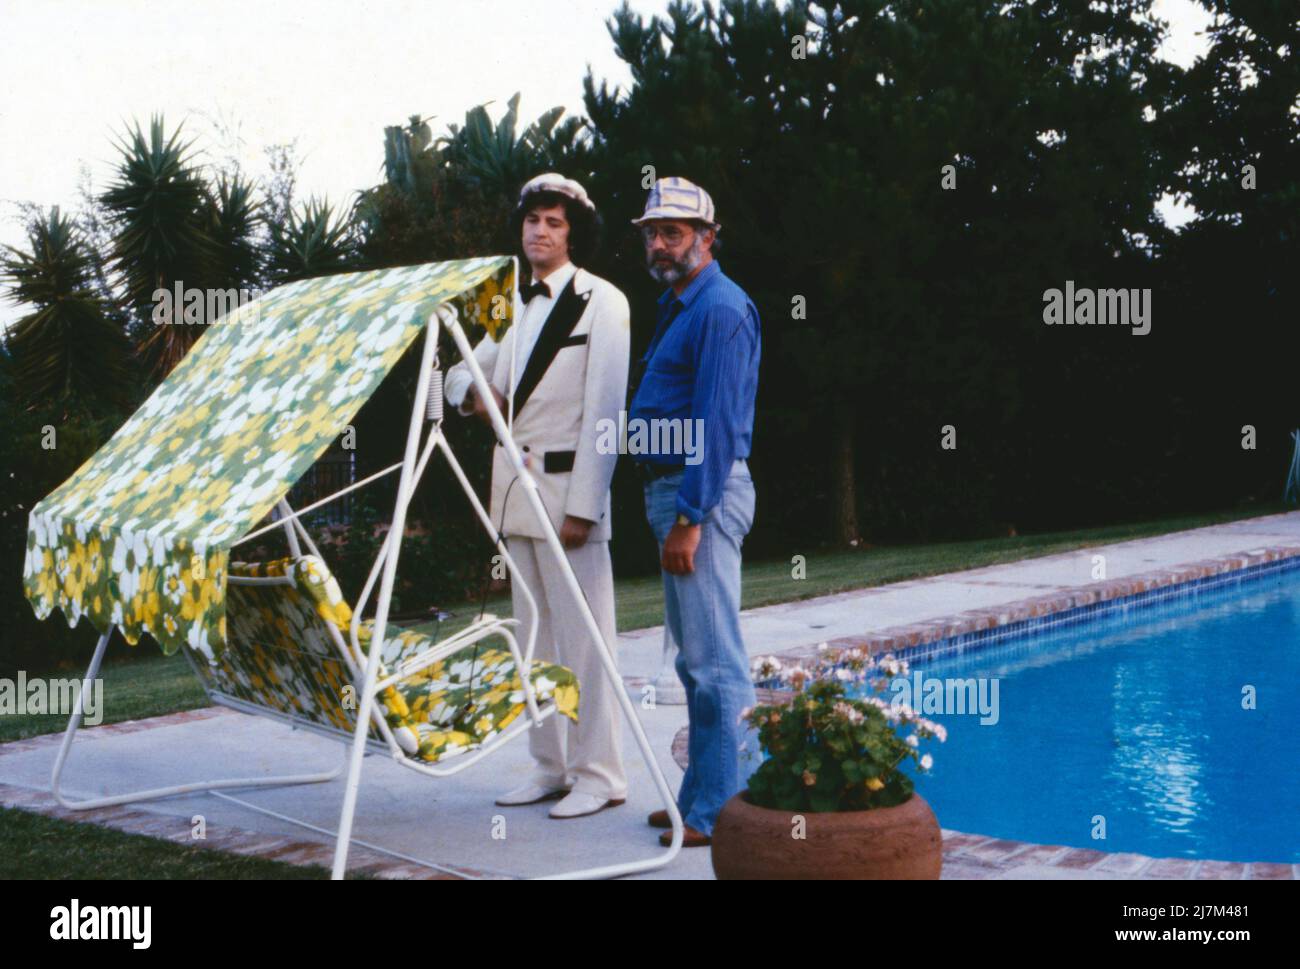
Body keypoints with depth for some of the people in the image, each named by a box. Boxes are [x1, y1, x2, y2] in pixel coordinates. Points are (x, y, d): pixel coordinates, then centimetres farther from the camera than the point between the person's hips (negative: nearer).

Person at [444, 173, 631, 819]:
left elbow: (604, 412, -11)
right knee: (533, 635, 11)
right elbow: (463, 370, 27)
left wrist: (583, 506, -17)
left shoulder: (601, 302, -5)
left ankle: (598, 774, 2)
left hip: (567, 482, -8)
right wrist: (471, 392, 1)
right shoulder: (515, 305, 17)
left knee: (582, 636, -5)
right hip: (514, 484, 8)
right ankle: (550, 766, 19)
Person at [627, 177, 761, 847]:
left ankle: (723, 811, -2)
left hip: (702, 495, -10)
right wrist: (670, 512, 18)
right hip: (671, 491, 10)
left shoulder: (719, 309, -12)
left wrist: (688, 518, -21)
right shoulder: (677, 307, 19)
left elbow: (718, 423, -19)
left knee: (714, 660, -7)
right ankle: (701, 795, 22)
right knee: (695, 658, 14)